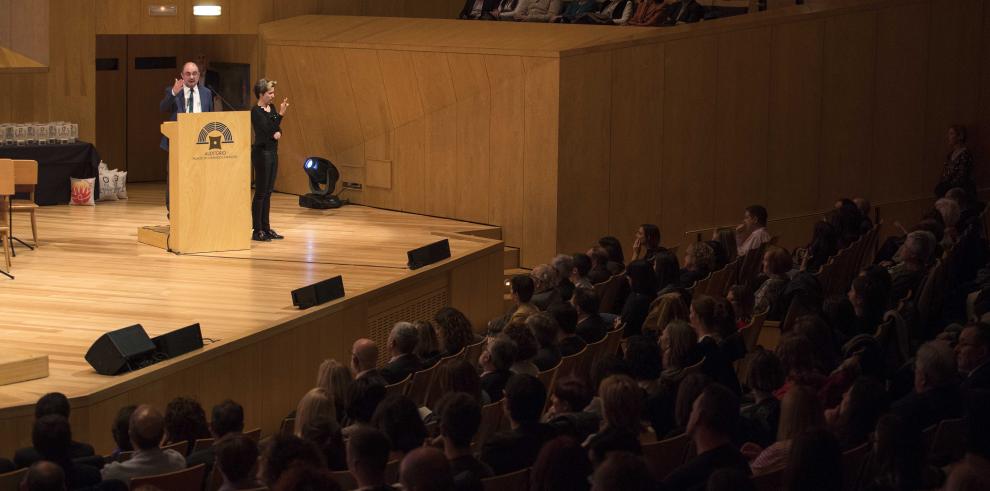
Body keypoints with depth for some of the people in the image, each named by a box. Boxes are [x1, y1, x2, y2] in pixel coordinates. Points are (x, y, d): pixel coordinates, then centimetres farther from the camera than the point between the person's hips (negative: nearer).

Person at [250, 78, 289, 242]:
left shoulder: (271, 108, 10)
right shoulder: (256, 111, -14)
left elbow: (277, 130, 10)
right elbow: (268, 130, -20)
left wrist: (278, 133, -8)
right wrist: (281, 114, -21)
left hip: (273, 152, 8)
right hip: (262, 153, -8)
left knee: (268, 192, 11)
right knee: (261, 193, -5)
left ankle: (266, 228, 17)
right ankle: (257, 231, -1)